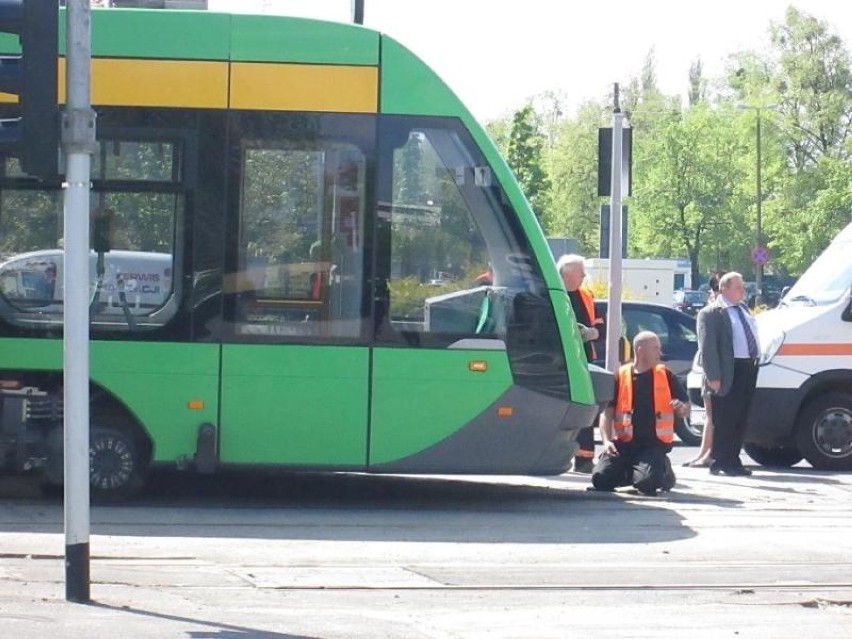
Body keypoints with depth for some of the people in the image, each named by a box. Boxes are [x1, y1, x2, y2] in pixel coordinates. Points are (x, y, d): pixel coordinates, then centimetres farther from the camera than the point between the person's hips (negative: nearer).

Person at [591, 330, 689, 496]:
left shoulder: (666, 376, 7)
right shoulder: (620, 377, 4)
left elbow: (685, 409, 13)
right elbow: (607, 412, 4)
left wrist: (681, 408, -12)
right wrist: (607, 440, -10)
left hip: (654, 443, -1)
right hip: (624, 444, 1)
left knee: (646, 482, -28)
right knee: (600, 478, -17)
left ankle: (664, 471, 10)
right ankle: (631, 471, 14)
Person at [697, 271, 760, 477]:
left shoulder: (744, 310, 18)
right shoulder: (711, 313, -8)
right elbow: (707, 347, -14)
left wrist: (755, 363, 11)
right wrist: (713, 377, -20)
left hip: (749, 369, 8)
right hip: (728, 373, -8)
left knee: (740, 420, 12)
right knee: (724, 421, -4)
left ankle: (733, 461, 18)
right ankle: (721, 462, 2)